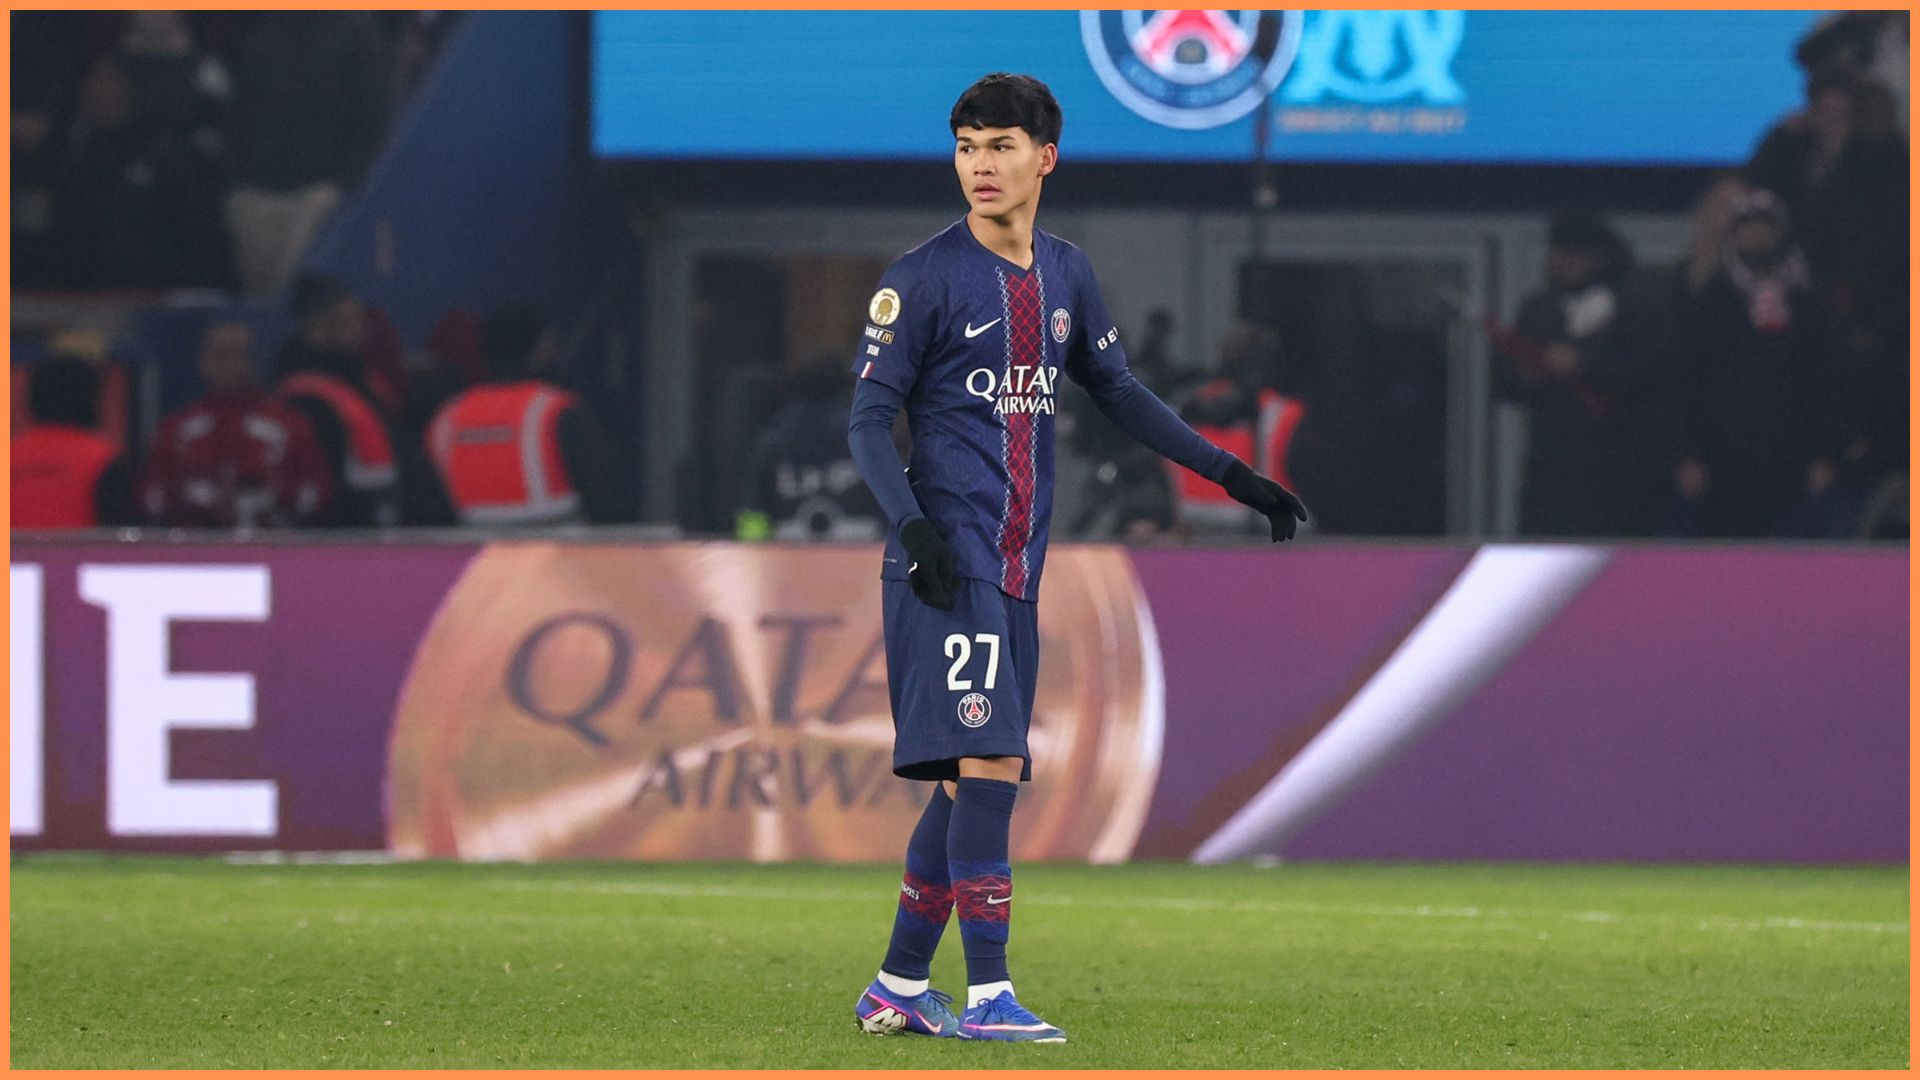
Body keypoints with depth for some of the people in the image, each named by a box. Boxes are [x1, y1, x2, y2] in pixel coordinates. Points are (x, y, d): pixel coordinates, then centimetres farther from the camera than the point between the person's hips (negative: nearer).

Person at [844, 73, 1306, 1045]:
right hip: (949, 560, -7)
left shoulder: (1066, 275, 12)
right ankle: (985, 994, -17)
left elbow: (1118, 393, 23)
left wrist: (1231, 474, 19)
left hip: (1016, 566, 7)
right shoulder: (924, 278, -7)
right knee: (989, 760, -16)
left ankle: (898, 988, 18)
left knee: (970, 780, 9)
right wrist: (911, 528, -23)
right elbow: (869, 418, -8)